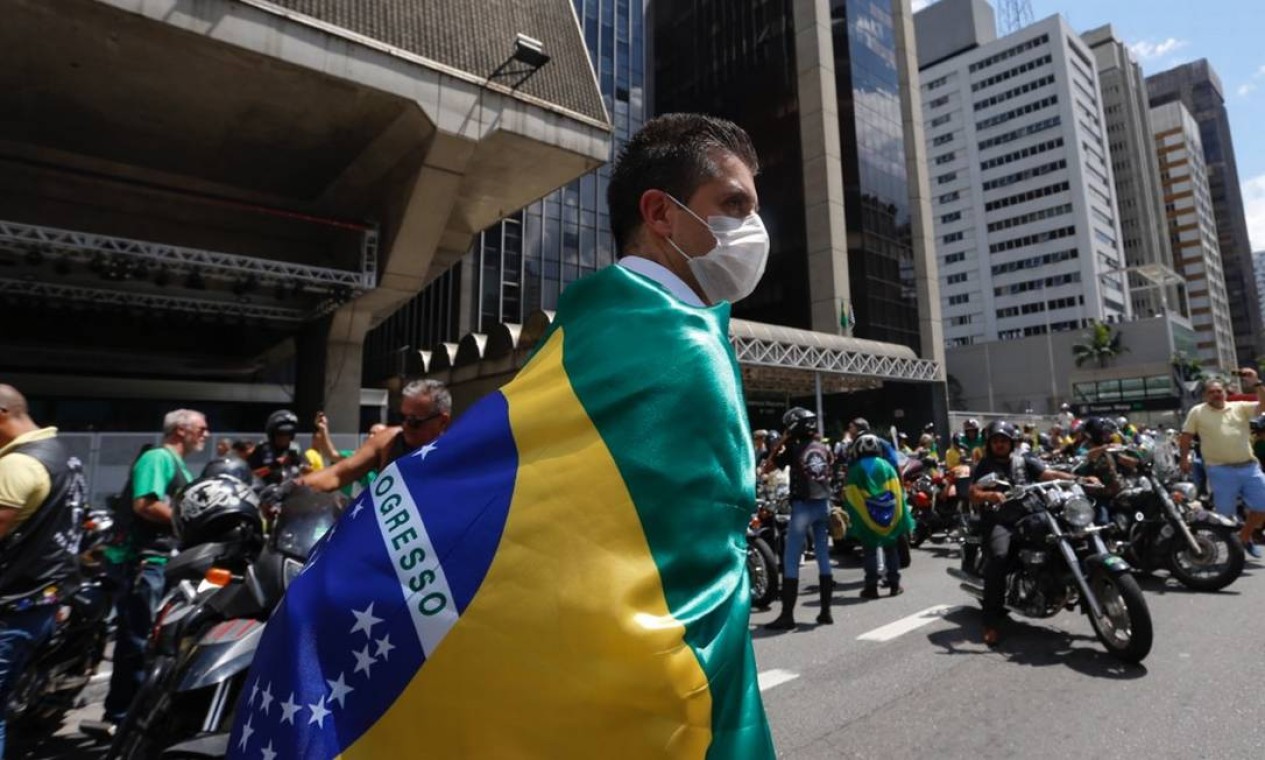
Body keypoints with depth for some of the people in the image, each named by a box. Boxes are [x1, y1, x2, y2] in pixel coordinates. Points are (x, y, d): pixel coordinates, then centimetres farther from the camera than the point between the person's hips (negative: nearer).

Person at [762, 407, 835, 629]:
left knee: (790, 561, -3)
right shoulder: (823, 449, 8)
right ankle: (826, 612, 17)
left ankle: (787, 615, -3)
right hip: (823, 505, 6)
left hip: (802, 506, -6)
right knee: (823, 558, 12)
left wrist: (781, 443, 1)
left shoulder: (793, 449, -9)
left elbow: (767, 468, -1)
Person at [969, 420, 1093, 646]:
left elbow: (1050, 474, 2)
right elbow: (974, 494, -6)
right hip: (999, 519, -4)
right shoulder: (984, 466, 7)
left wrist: (1081, 479, -14)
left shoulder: (1025, 461, 15)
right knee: (999, 556, -29)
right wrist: (990, 495, -27)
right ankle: (992, 621, -26)